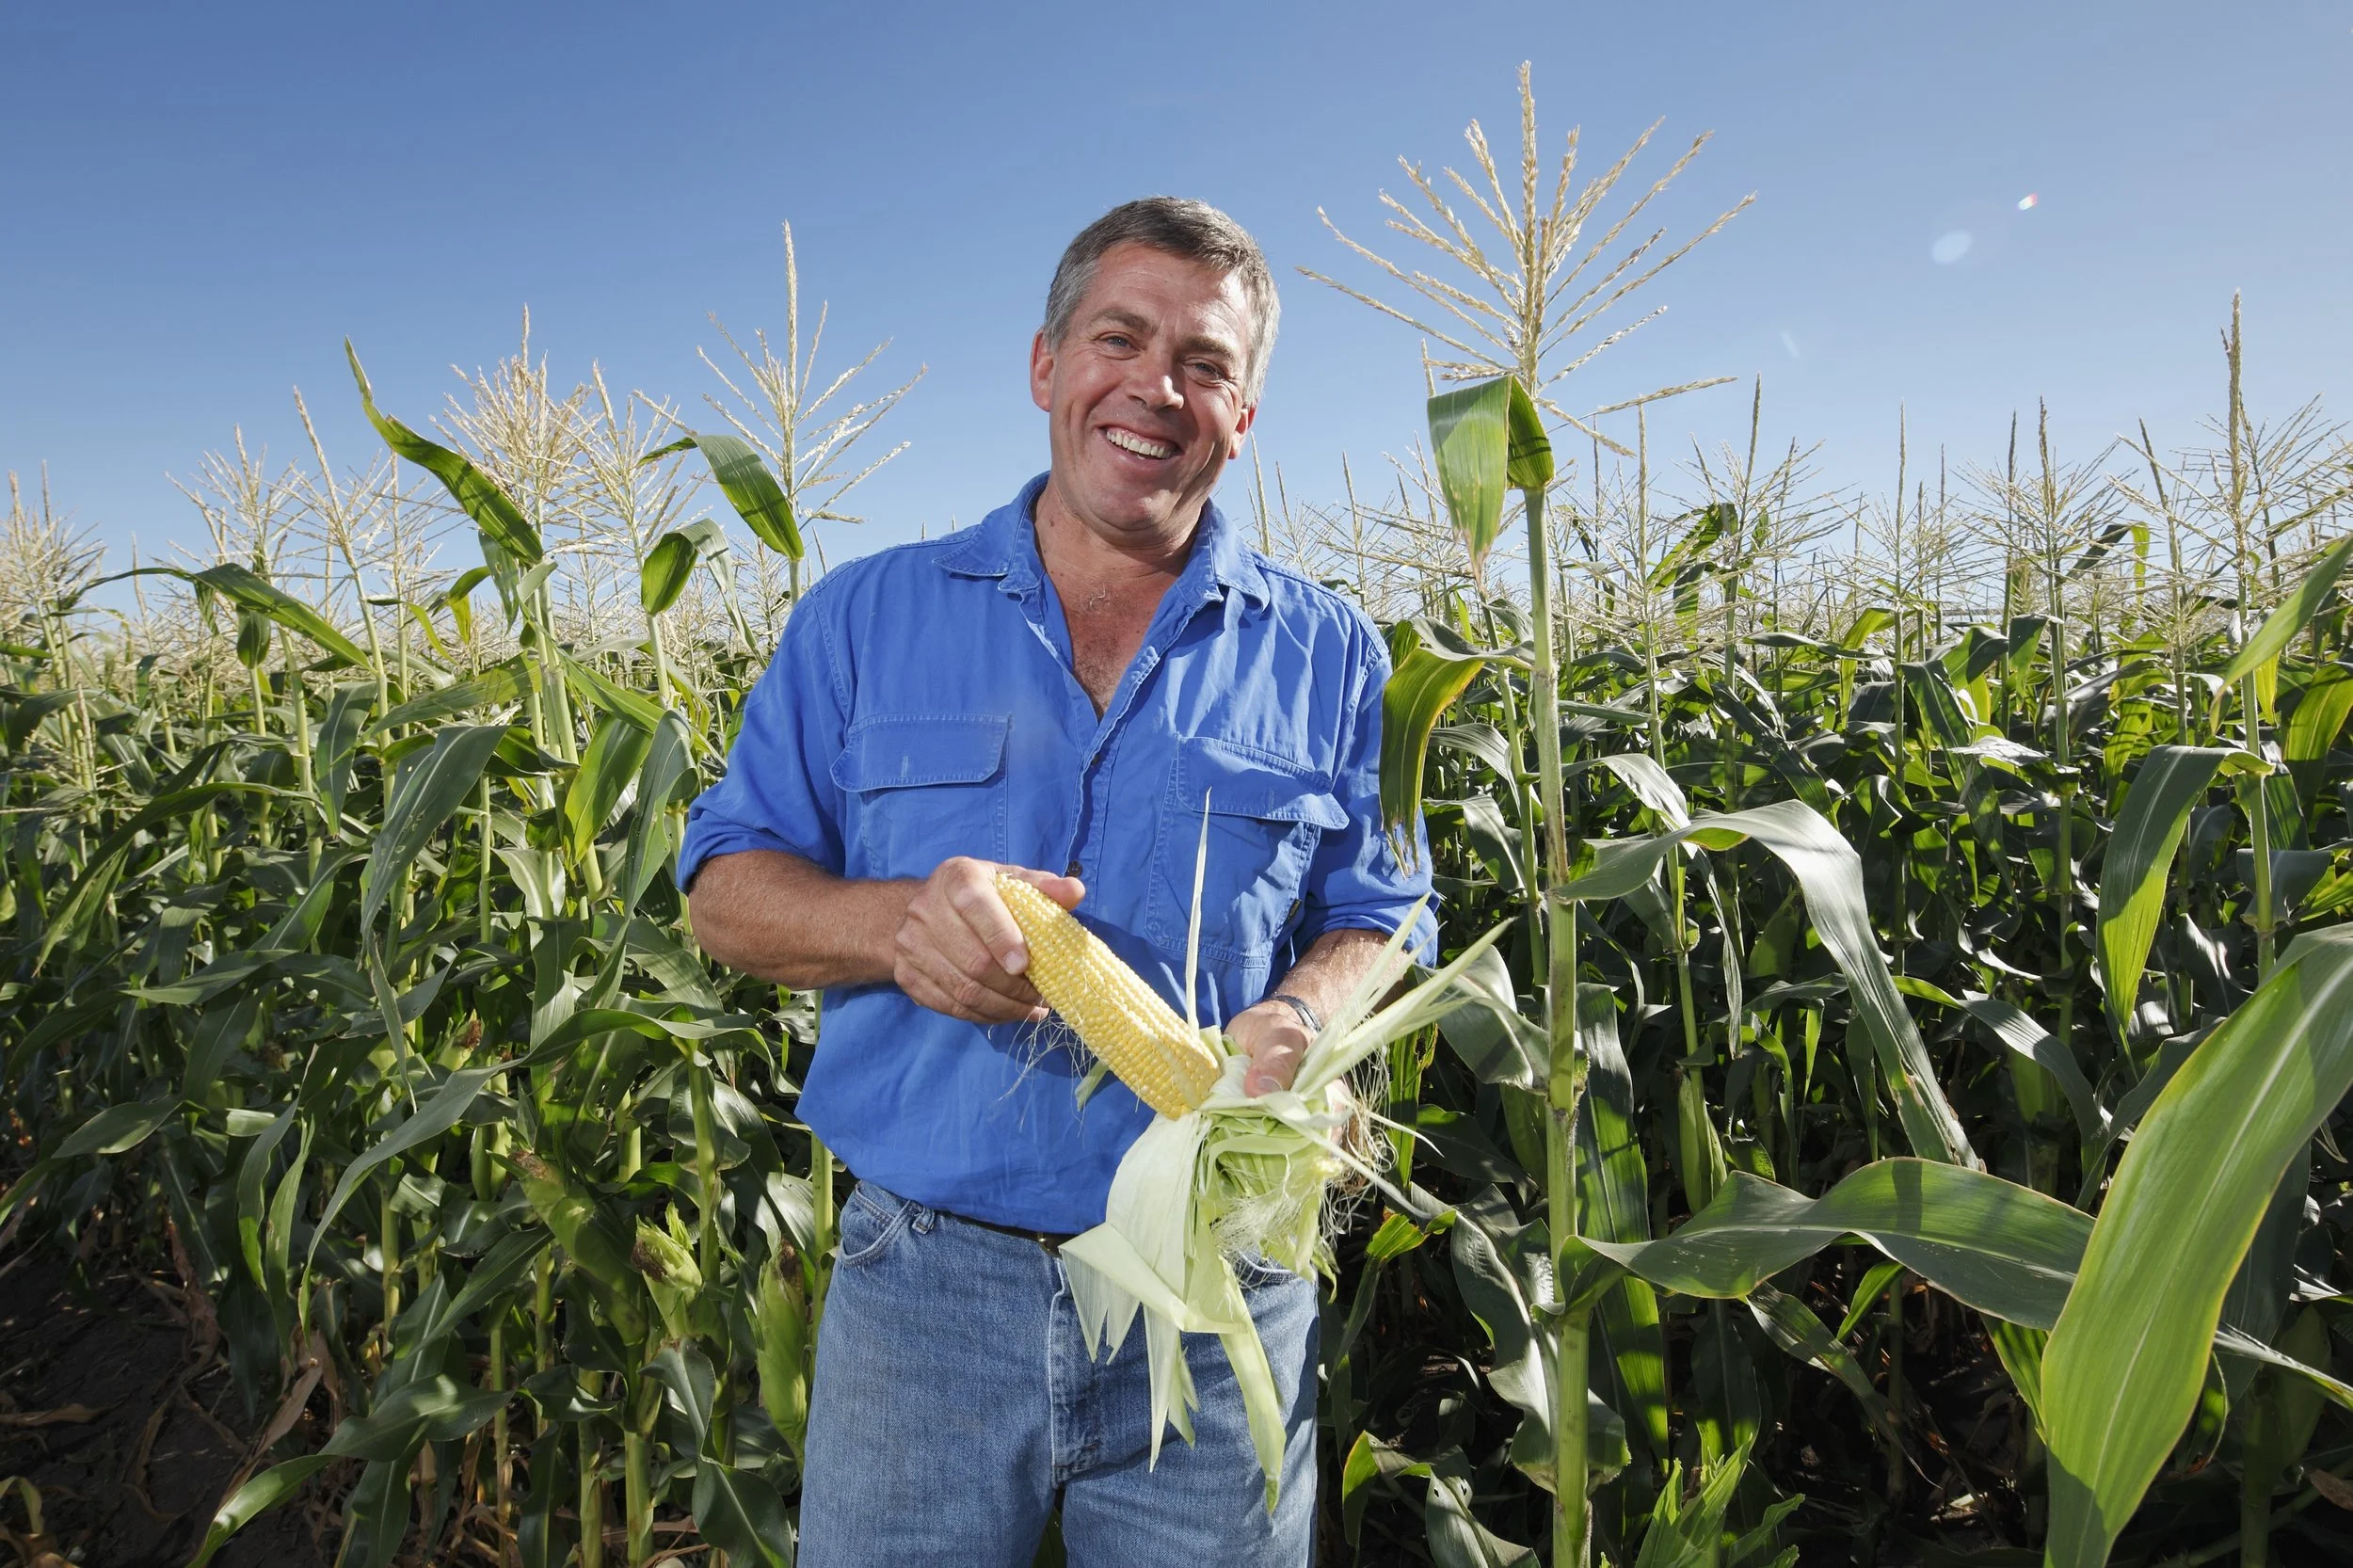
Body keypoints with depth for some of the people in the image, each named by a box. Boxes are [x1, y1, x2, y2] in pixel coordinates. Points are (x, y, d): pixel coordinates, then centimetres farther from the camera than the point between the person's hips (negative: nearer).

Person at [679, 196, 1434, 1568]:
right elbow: (726, 887, 4)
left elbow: (1374, 922, 6)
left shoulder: (1326, 655, 3)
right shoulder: (867, 616, 3)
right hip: (924, 1286, 1)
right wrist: (894, 923, -17)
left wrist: (1304, 1020, -16)